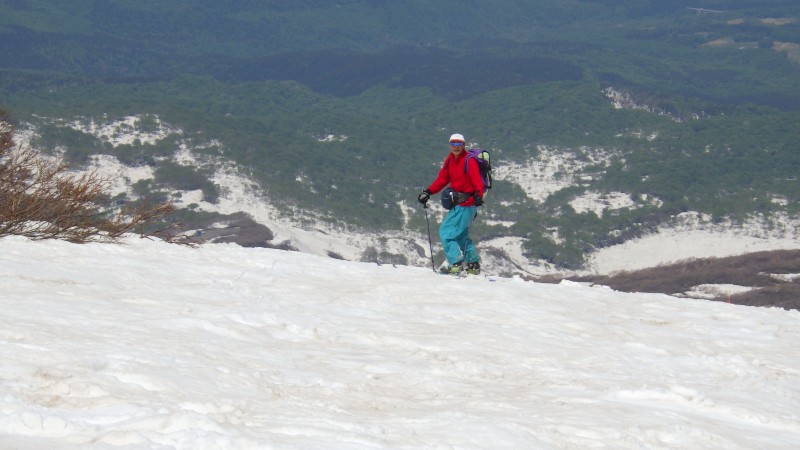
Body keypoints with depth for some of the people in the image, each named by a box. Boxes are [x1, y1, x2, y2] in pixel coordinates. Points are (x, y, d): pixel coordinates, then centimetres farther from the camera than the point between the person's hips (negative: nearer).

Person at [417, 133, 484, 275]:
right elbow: (442, 179, 15)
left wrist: (478, 195, -40)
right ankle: (473, 264, 25)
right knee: (460, 235, 17)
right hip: (457, 204, 9)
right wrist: (428, 192, 5)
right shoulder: (450, 160, 9)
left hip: (466, 204, -9)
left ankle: (456, 262, -13)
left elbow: (477, 181, -23)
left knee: (445, 231, -11)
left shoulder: (469, 161, -14)